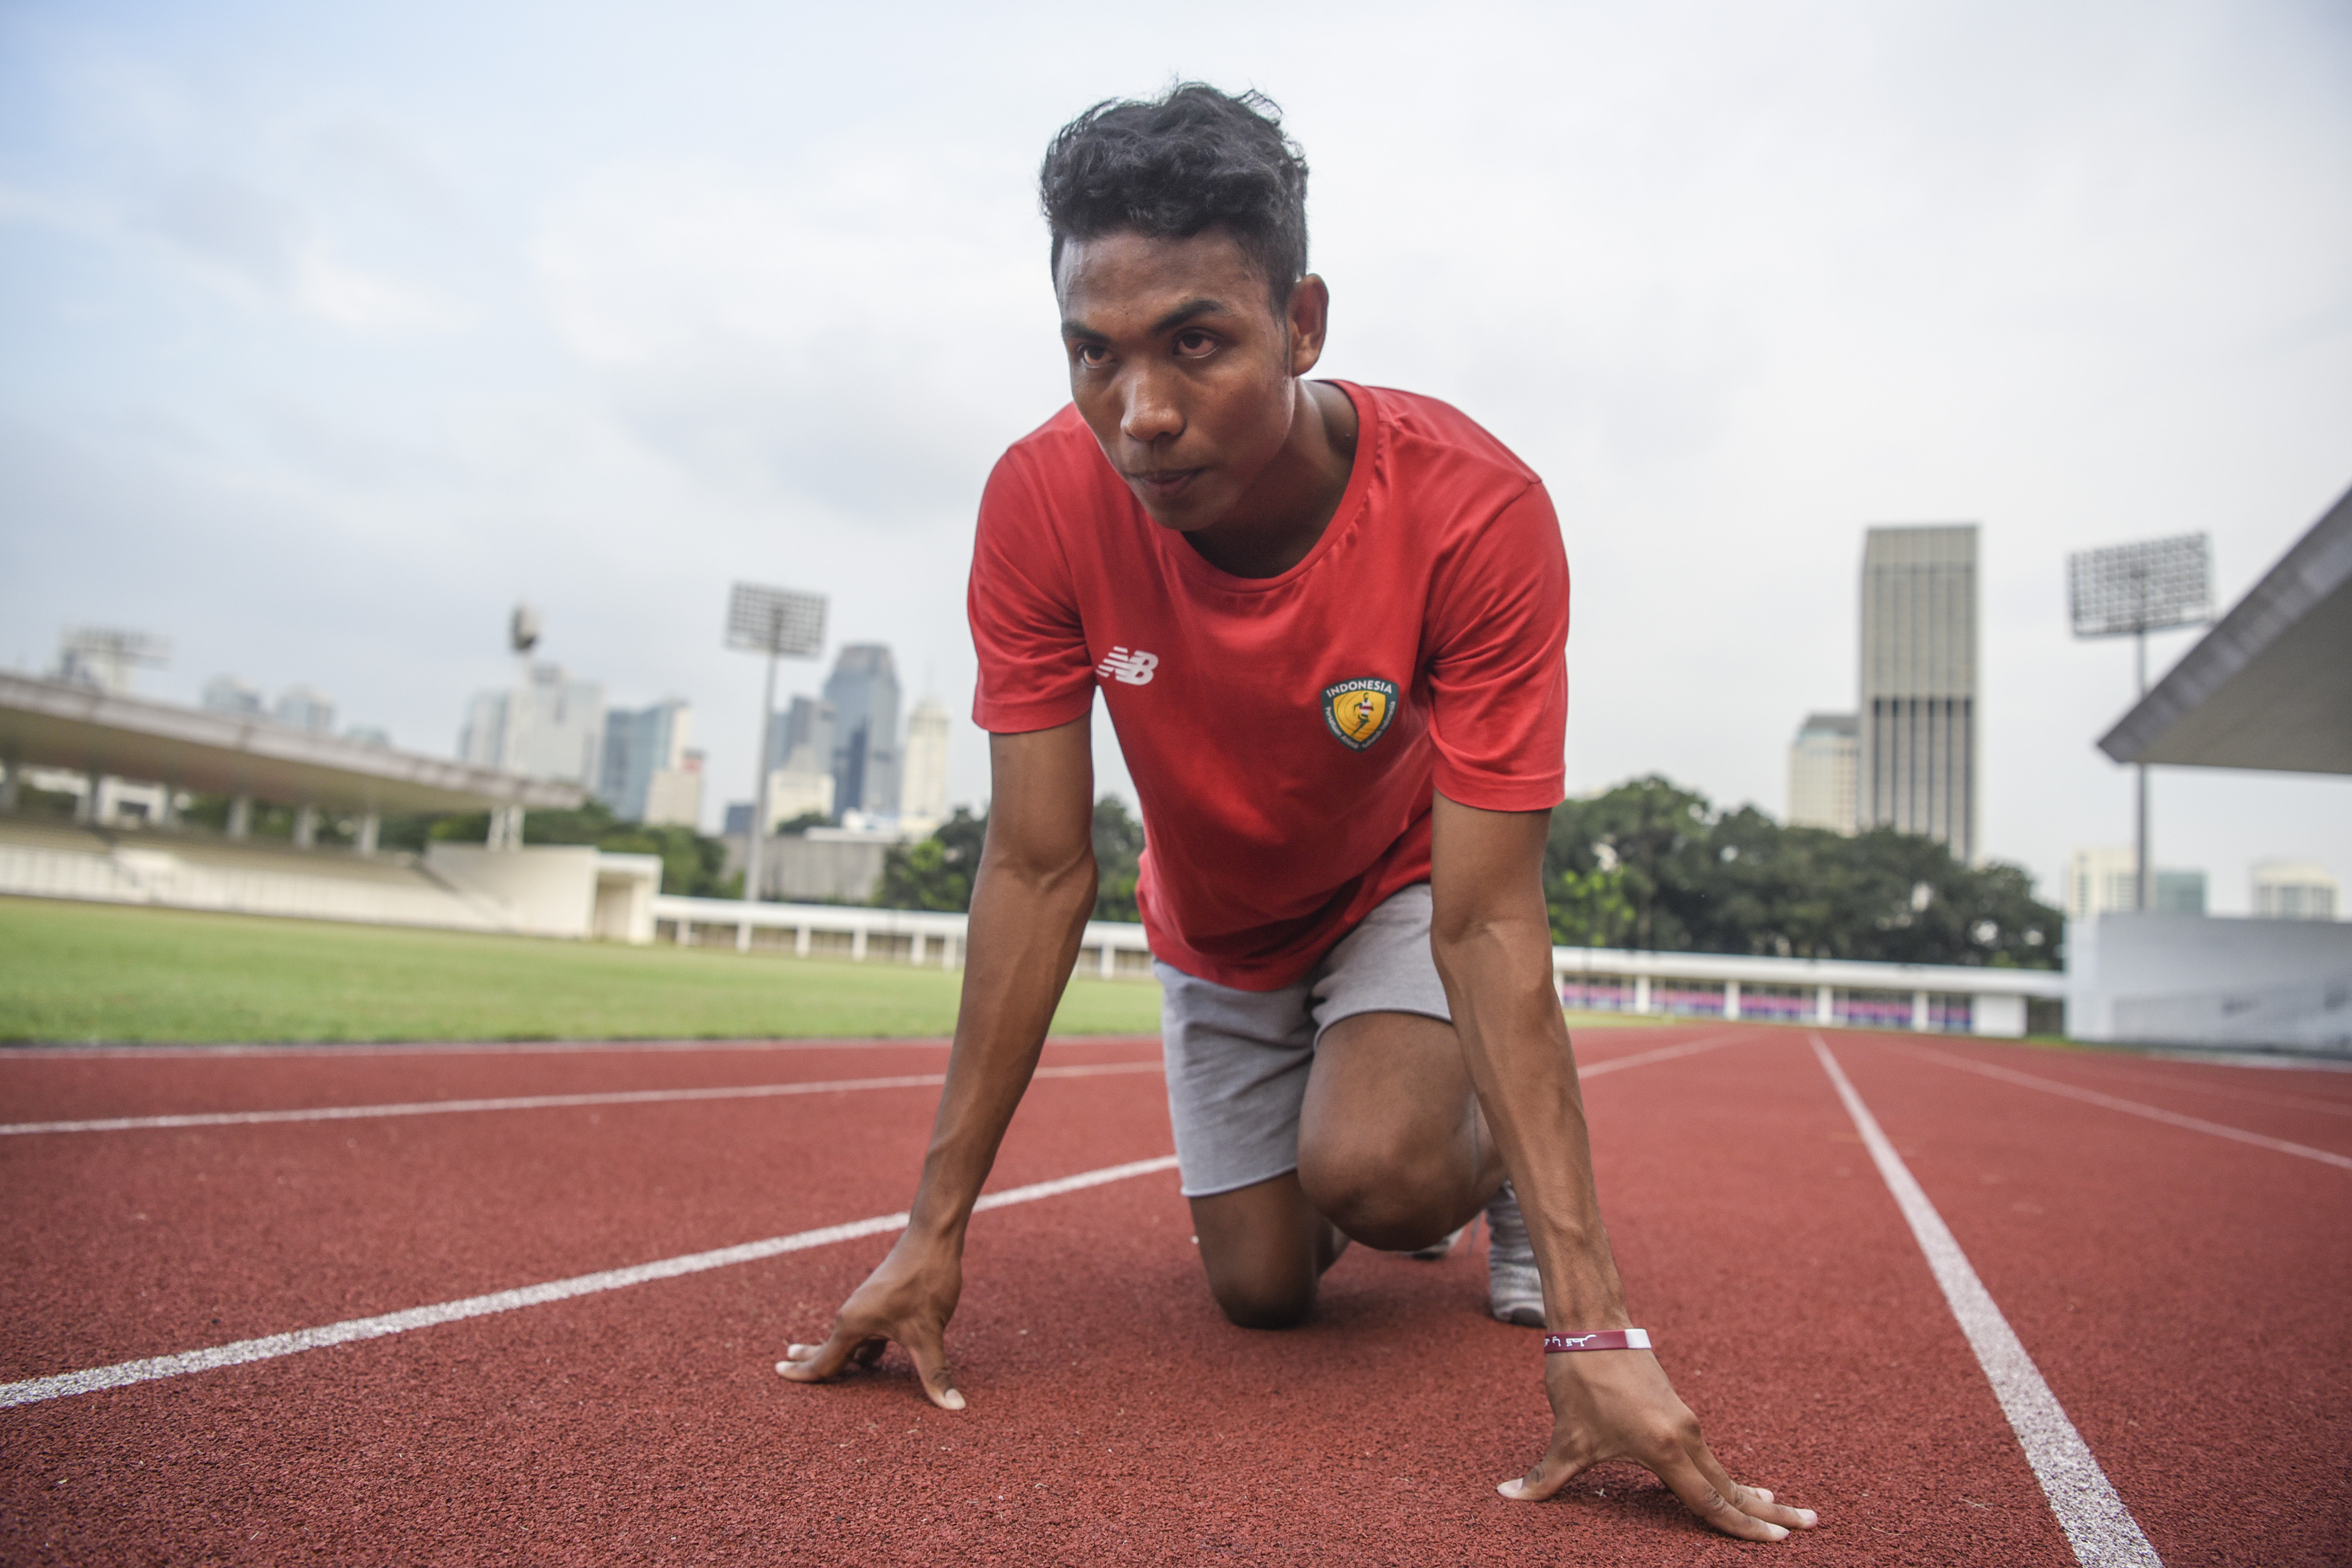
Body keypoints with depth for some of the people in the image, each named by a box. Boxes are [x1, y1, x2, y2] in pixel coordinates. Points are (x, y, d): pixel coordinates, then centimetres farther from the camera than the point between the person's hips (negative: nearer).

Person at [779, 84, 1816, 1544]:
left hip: (1406, 882, -2)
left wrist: (1592, 1330, -38)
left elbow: (1485, 922, -33)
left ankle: (1491, 1159, 8)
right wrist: (937, 1232, -23)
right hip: (1214, 919, 3)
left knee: (1375, 1170, -29)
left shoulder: (1478, 512, -35)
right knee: (1260, 1287, 7)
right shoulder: (1043, 504, -29)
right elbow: (1039, 872, -24)